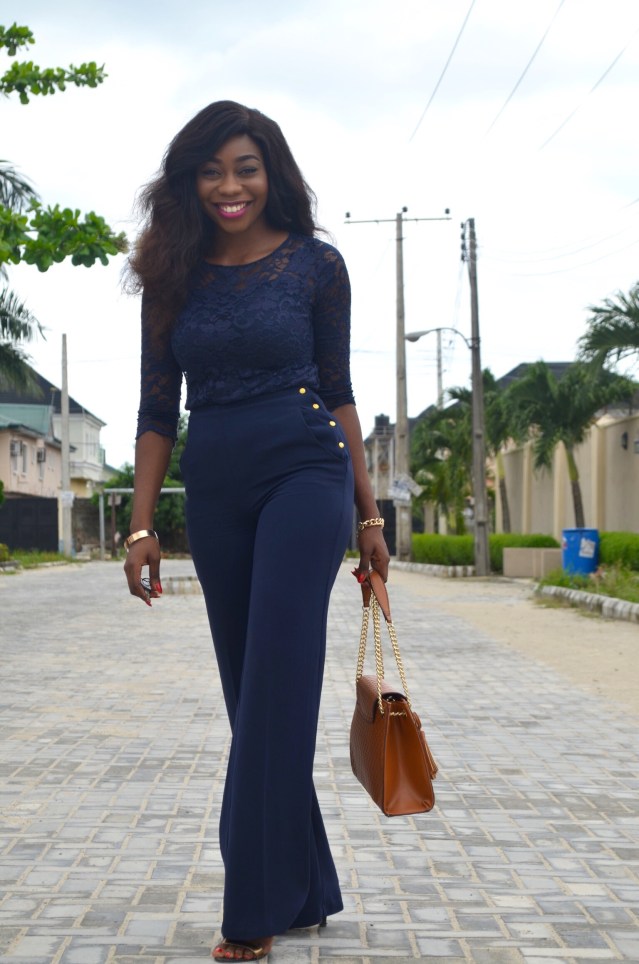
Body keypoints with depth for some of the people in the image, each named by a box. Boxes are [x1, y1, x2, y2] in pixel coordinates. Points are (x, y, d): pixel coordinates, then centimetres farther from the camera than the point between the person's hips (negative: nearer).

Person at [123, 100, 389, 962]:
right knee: (252, 694, 8)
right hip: (214, 493, 4)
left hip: (304, 476, -4)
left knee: (275, 686, -10)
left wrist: (368, 515, 4)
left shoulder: (315, 263, 0)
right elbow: (158, 408, 8)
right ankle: (306, 891, 21)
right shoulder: (174, 275, 8)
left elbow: (338, 393, 4)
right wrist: (142, 525, 2)